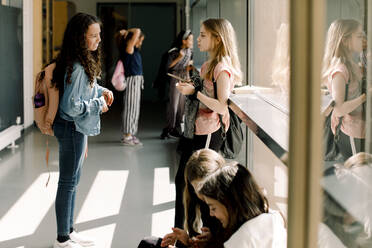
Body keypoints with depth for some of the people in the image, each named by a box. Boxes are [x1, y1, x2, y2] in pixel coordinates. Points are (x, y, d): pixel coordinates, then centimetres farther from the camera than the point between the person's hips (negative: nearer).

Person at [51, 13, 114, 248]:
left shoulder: (85, 61, 6)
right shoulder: (76, 67, -24)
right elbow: (71, 105, -26)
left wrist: (102, 90, 6)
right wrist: (98, 105, -15)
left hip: (79, 128, 10)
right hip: (72, 129, -10)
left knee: (73, 181, 18)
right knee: (68, 182, 0)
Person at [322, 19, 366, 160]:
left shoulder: (350, 64, 11)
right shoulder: (340, 70, -19)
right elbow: (339, 110, -24)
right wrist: (365, 96, -22)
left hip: (358, 131, 9)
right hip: (350, 135, -9)